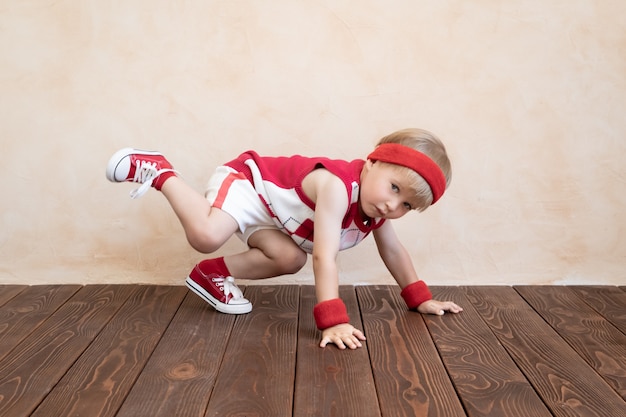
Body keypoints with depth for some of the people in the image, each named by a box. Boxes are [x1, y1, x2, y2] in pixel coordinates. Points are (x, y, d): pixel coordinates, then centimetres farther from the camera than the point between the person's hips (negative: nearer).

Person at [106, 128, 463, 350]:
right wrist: (332, 320, -45)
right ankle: (158, 171, -6)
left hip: (268, 214, 8)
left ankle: (214, 274, 4)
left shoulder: (377, 209, -8)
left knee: (290, 259, -11)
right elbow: (325, 257, -41)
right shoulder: (336, 186, -36)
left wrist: (420, 298, 8)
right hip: (246, 180, -8)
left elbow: (394, 251, 7)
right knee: (206, 235, -31)